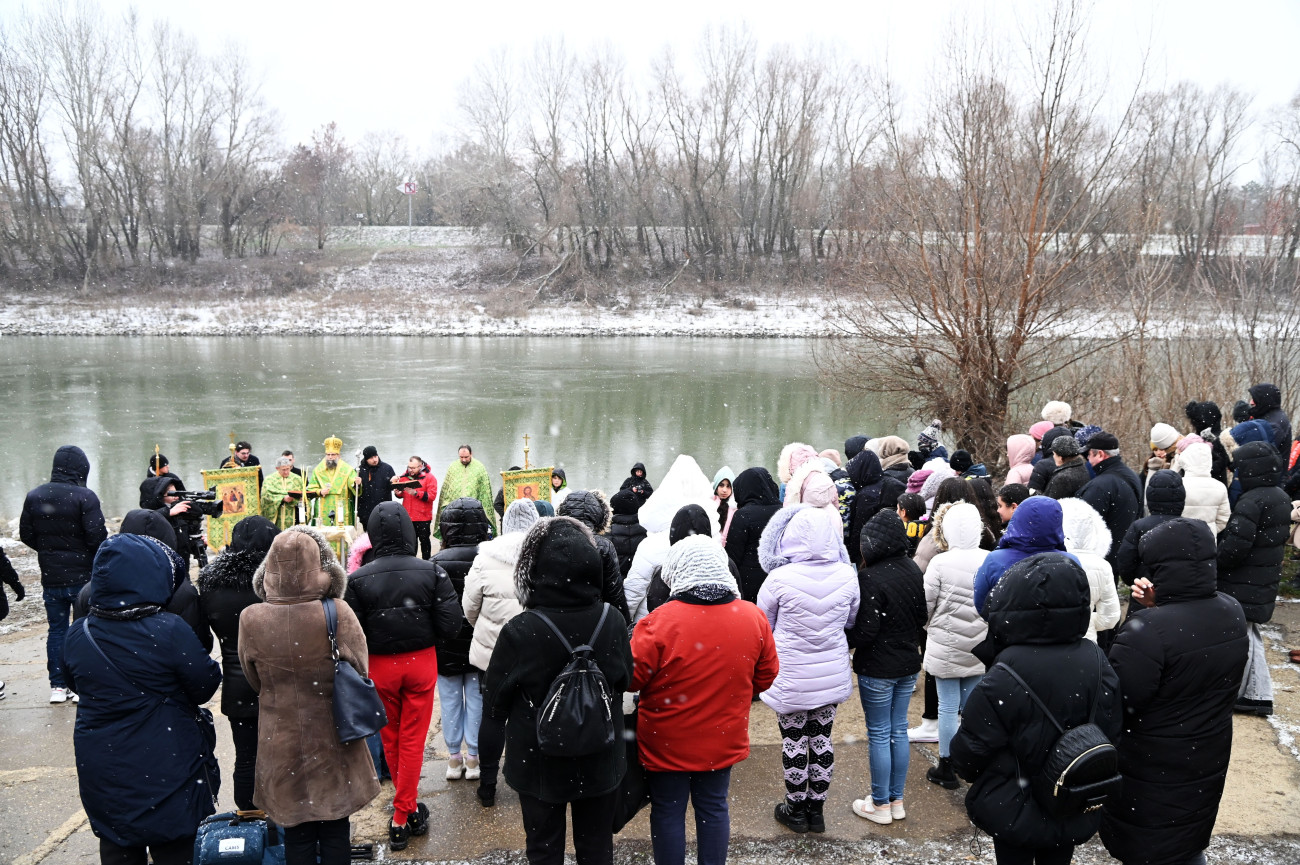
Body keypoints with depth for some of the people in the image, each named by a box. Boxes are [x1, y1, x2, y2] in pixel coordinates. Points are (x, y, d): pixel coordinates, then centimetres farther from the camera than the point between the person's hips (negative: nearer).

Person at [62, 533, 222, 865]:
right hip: (167, 770, -4)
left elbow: (74, 683, 11)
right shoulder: (169, 630, -23)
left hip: (101, 770, 5)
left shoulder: (77, 635, -7)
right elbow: (205, 685, -13)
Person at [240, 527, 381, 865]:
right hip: (334, 741, -1)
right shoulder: (339, 613, -20)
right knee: (335, 834, 16)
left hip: (281, 744, 1)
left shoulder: (251, 620, -16)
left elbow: (255, 683, 1)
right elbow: (361, 673, -6)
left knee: (297, 836, 16)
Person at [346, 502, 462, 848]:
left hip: (380, 666, 0)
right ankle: (403, 815, 13)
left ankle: (405, 805, 32)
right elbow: (451, 626, -13)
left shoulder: (358, 580, -14)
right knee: (412, 739, 10)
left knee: (391, 739, 18)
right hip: (421, 663, 0)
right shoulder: (432, 572, -13)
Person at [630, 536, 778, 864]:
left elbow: (631, 677, -17)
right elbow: (766, 676, 3)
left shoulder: (660, 622, -24)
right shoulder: (753, 618, -9)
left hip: (667, 743, -4)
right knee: (713, 807, 19)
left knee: (668, 812, 13)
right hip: (724, 739, 4)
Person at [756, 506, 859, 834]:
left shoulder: (780, 578, -21)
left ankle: (796, 810, 27)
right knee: (822, 739, 17)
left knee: (794, 742, 12)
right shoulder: (847, 576, -11)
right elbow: (852, 622, 6)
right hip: (832, 675, 4)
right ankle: (816, 809, 30)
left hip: (790, 677, -3)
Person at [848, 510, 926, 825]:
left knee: (879, 735, 5)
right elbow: (921, 616, 11)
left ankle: (880, 805, 17)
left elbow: (865, 631, -22)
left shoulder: (871, 578, -23)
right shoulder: (913, 571, 0)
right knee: (899, 730, 16)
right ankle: (897, 801, 26)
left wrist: (844, 642, -5)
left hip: (878, 669, -7)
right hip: (908, 664, 7)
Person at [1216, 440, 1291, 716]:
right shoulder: (1281, 497, 7)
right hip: (1265, 583, 9)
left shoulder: (1252, 501, -23)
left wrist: (1211, 559, -10)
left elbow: (1234, 547, -26)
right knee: (1251, 637, 20)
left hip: (1242, 587, -9)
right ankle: (1260, 695, 24)